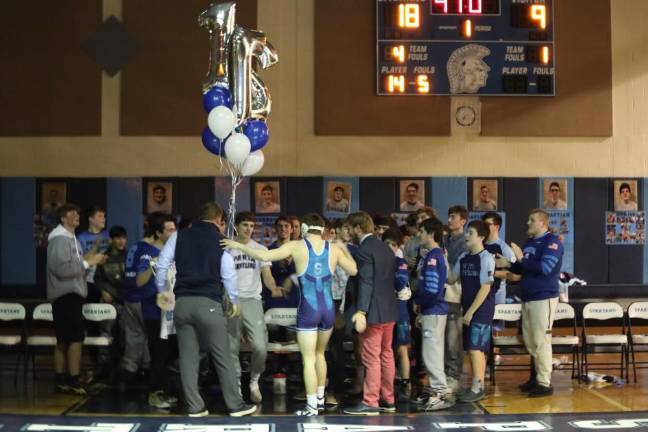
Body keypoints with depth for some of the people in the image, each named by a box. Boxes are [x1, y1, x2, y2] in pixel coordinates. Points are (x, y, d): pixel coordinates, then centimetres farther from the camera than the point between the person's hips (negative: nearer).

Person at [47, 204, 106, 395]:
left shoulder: (71, 238, 19)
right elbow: (62, 269, -23)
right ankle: (74, 381, -11)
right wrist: (87, 263, -19)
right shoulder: (60, 238, -13)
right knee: (76, 336, -13)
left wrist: (87, 258, 4)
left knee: (64, 339, 11)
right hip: (66, 294, -11)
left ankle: (61, 380, 16)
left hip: (70, 294, 11)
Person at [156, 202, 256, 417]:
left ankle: (195, 406, 10)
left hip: (182, 302, 3)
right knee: (223, 358, 4)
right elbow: (229, 274, -1)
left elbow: (162, 264, 5)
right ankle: (236, 405, 10)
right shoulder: (221, 240, 1)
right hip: (209, 303, -3)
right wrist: (234, 301, 13)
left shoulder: (179, 236, 8)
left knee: (188, 357, 8)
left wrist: (162, 290, 20)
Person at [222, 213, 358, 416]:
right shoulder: (334, 248, 4)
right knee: (319, 354, 23)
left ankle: (312, 407, 0)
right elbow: (353, 270, 14)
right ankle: (319, 399, 31)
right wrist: (344, 249, 28)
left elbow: (265, 256, -13)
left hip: (308, 310, -4)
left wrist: (238, 246, -4)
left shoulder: (296, 246, -5)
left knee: (308, 359, 1)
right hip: (328, 309, 4)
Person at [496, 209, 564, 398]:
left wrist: (522, 258, -16)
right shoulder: (529, 243, 15)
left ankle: (544, 383, -1)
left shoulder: (552, 241, -9)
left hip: (544, 298, -8)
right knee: (529, 341, 13)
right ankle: (536, 377, 24)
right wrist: (508, 264, 2)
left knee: (541, 341, -6)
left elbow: (545, 268, -21)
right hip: (527, 298, 8)